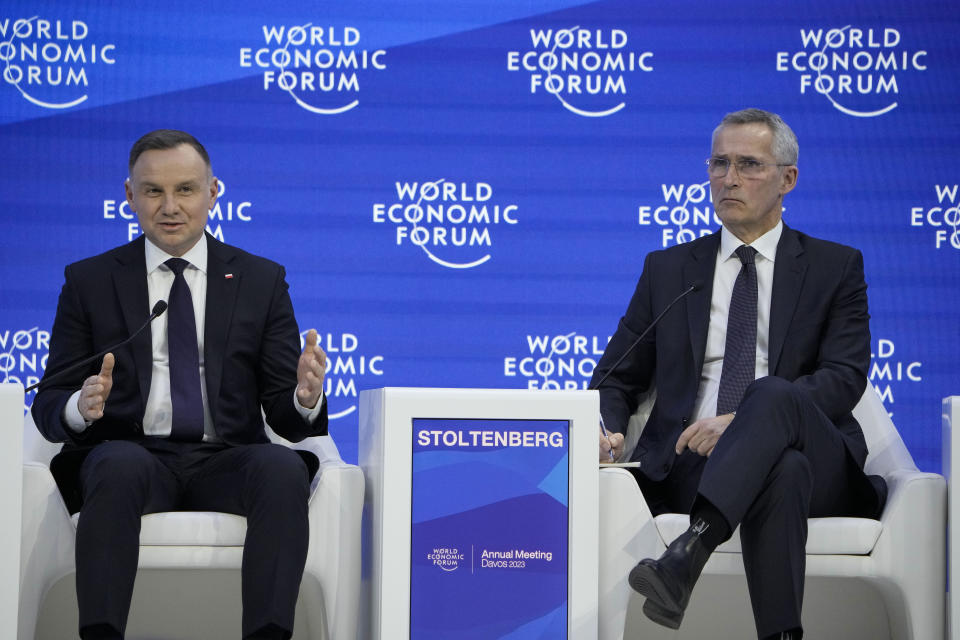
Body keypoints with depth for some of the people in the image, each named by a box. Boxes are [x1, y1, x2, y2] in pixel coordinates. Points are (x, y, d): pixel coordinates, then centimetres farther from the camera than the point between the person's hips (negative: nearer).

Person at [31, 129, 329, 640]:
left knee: (286, 468, -32)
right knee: (118, 464, -36)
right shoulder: (88, 282, 12)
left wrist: (305, 399, -16)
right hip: (133, 455, -1)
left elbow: (282, 412, 9)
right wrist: (81, 406, -17)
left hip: (227, 462, 1)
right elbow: (48, 405, 8)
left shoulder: (261, 281, 13)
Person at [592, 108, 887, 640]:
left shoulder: (836, 267, 14)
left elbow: (844, 377, -1)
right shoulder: (667, 269, 22)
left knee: (772, 394, -39)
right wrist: (604, 430, -5)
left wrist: (741, 419, -17)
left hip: (819, 465, -1)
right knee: (780, 472, -38)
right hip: (688, 466, 1)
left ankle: (685, 557, -58)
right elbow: (617, 377, 21)